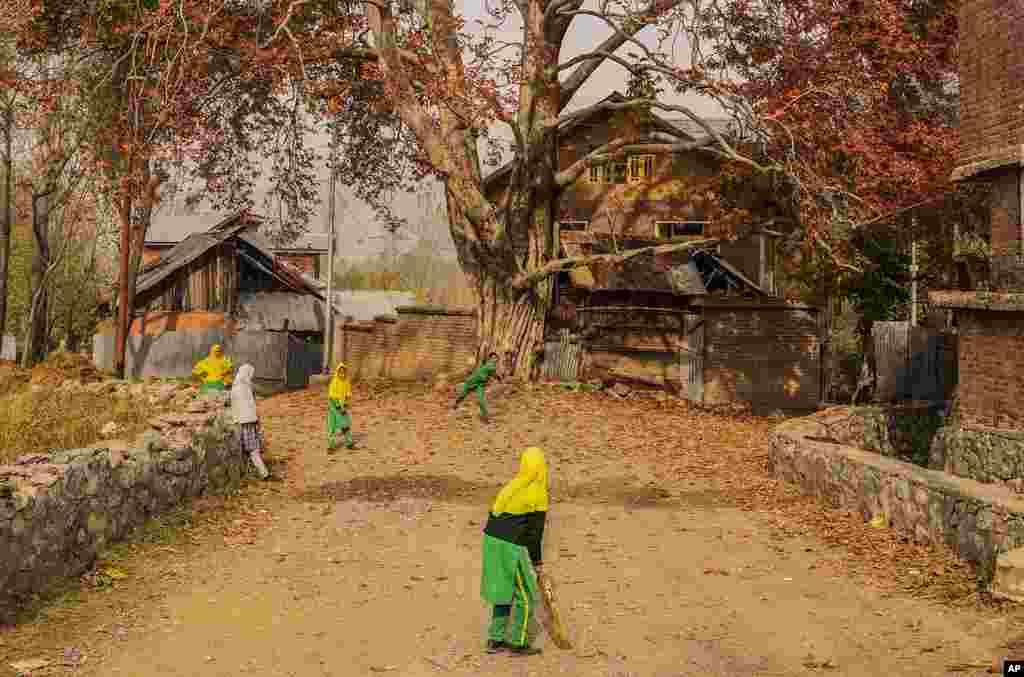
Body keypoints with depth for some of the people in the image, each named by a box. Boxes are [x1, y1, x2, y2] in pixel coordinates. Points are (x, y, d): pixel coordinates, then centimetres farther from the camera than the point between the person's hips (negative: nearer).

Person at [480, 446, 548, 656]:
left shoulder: (512, 487, 13)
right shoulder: (539, 494, -8)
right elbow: (535, 532, -6)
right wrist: (536, 562, 4)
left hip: (492, 539, 7)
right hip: (511, 547, -7)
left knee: (505, 591, 20)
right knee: (525, 596, 7)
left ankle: (496, 639, 23)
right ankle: (517, 642, 13)